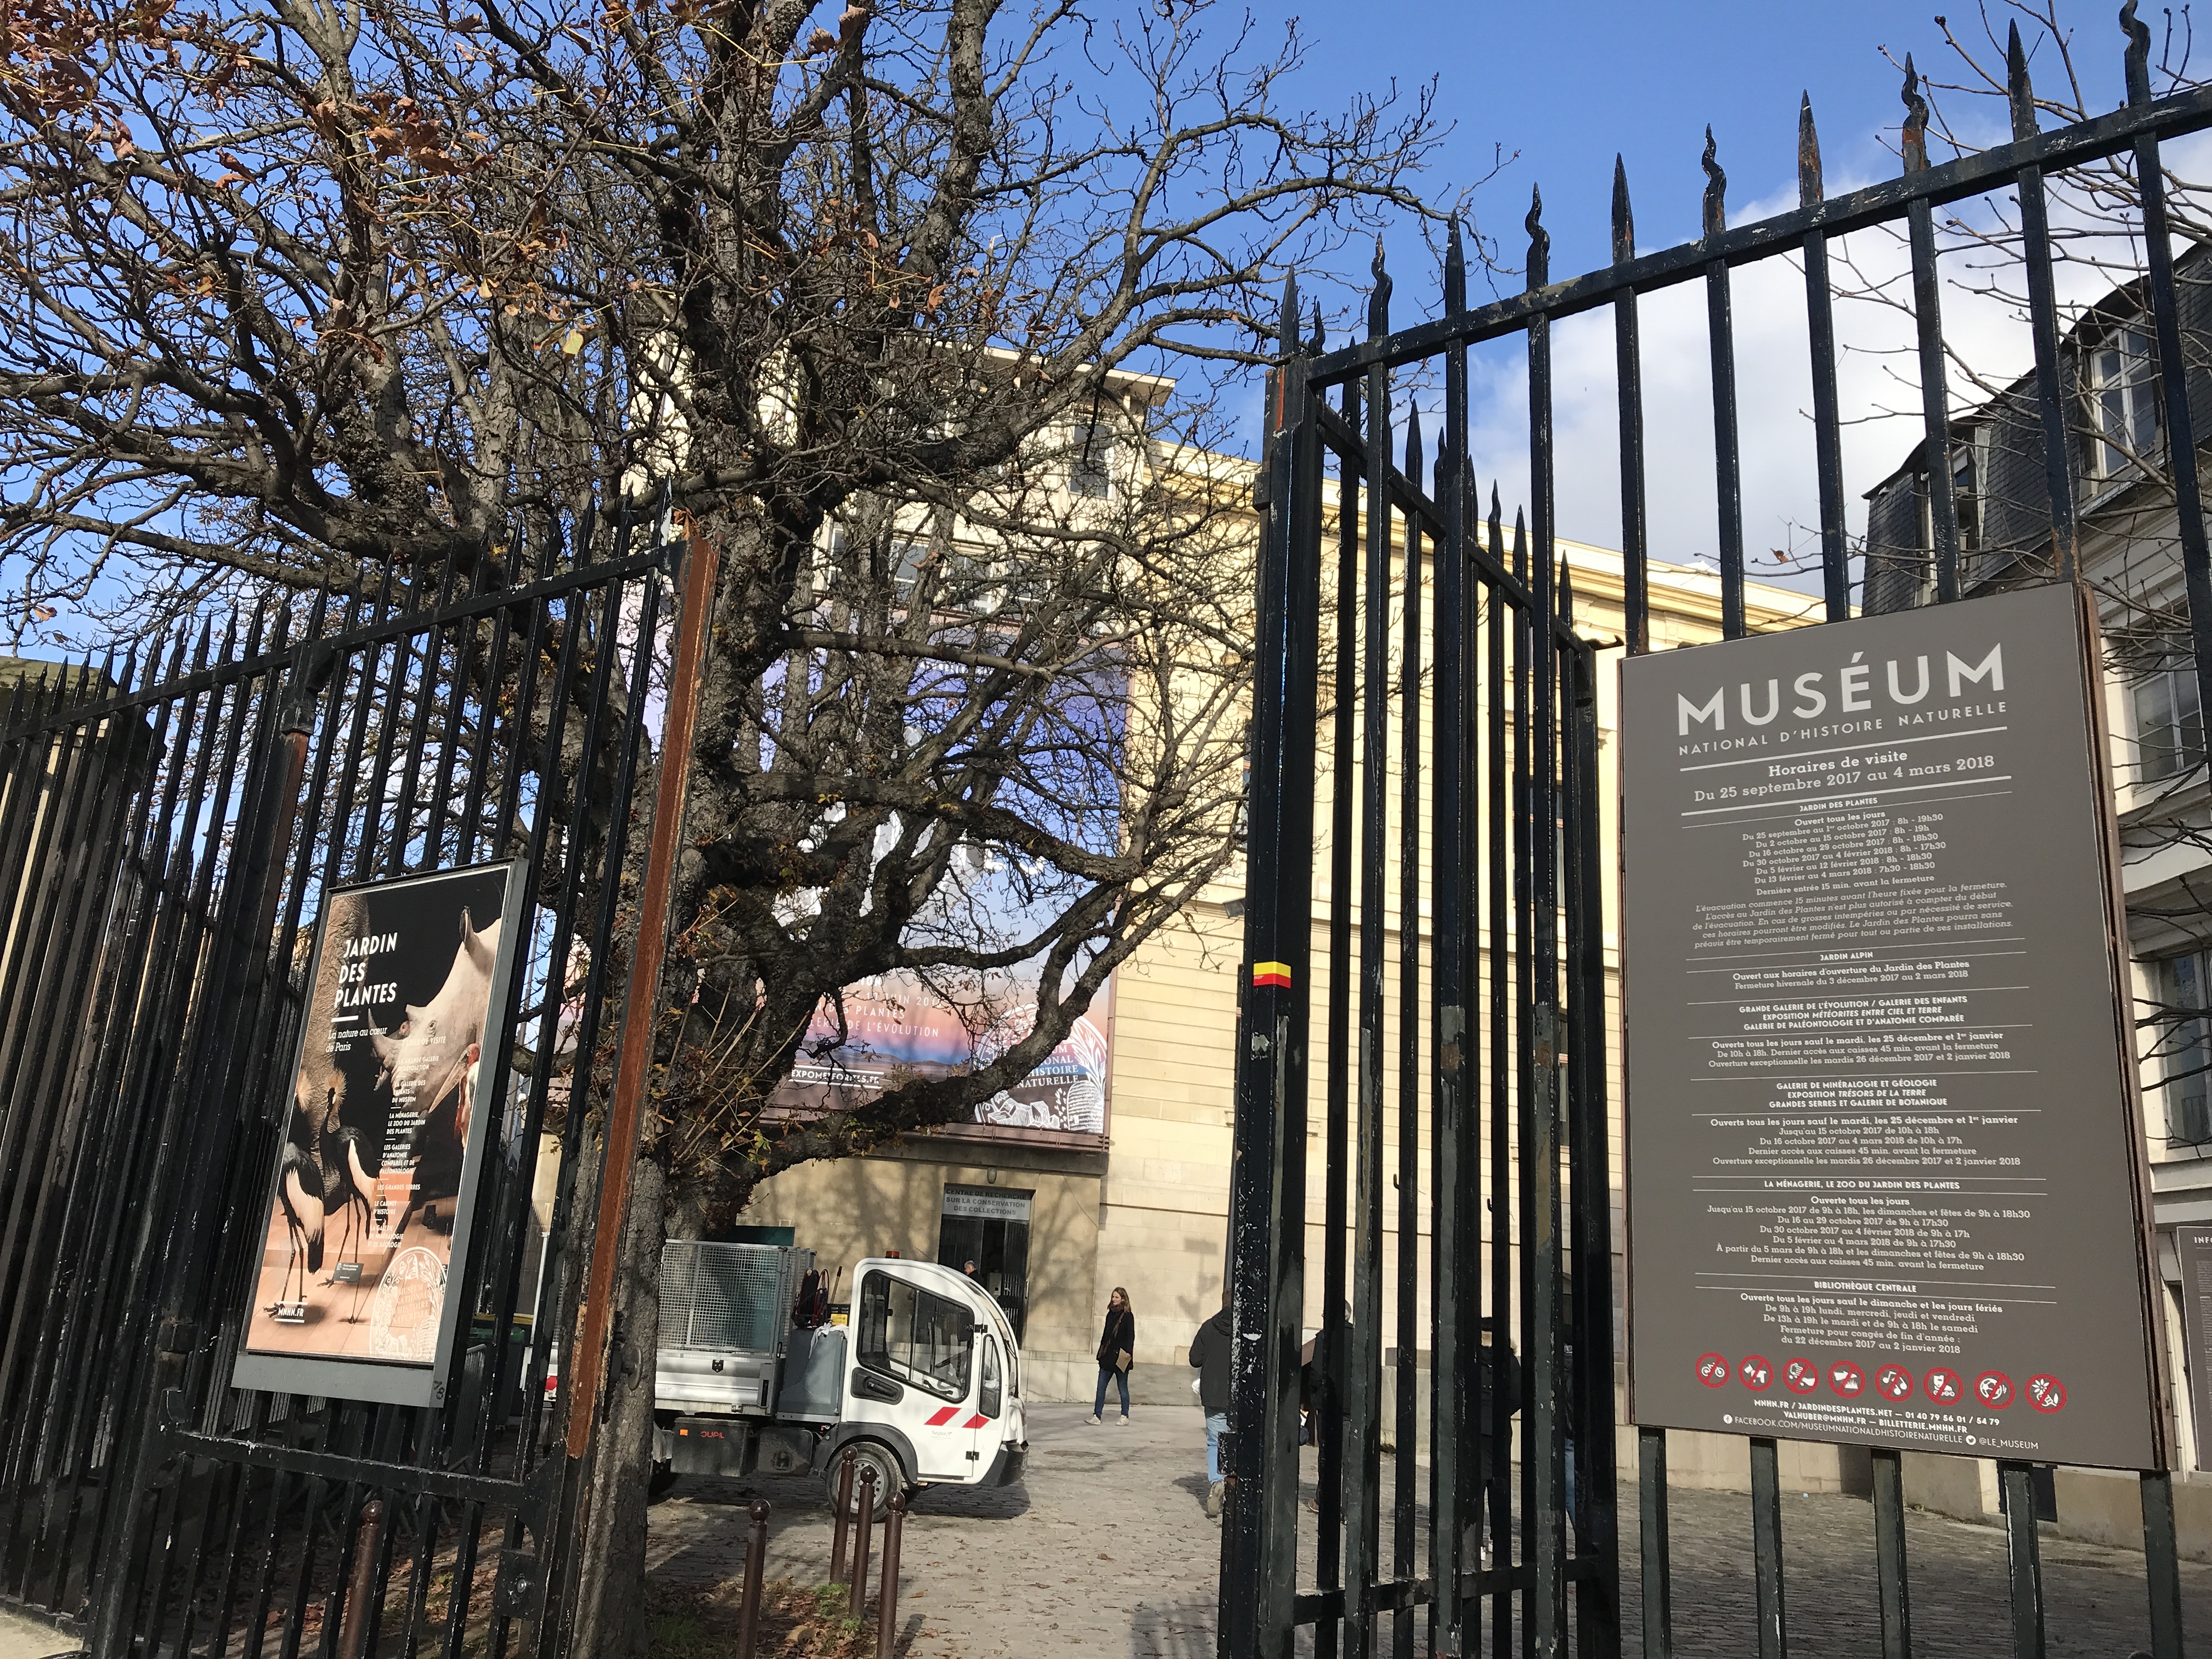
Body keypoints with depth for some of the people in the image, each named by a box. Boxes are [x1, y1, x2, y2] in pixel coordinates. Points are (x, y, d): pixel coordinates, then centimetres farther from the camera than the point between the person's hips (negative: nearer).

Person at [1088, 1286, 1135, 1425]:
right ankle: (1097, 1416, 4)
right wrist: (1102, 1350, 14)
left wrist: (1128, 1352, -21)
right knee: (1101, 1387, 3)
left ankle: (1125, 1417, 13)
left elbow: (1131, 1335, -11)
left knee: (1123, 1388, 4)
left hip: (1120, 1357, -6)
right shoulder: (1111, 1314, 12)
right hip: (1107, 1356, 6)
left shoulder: (1128, 1316, -7)